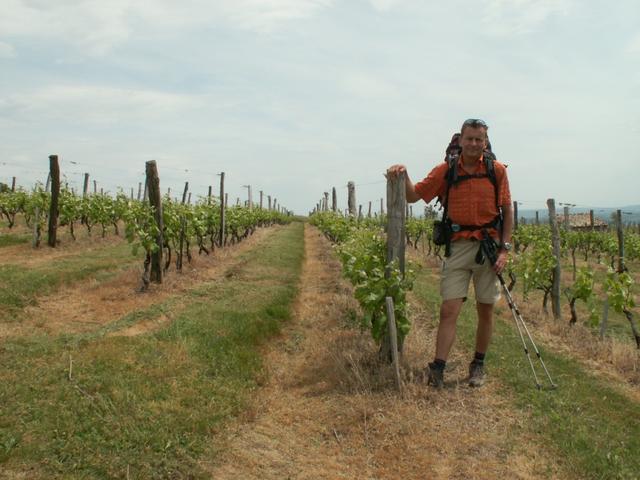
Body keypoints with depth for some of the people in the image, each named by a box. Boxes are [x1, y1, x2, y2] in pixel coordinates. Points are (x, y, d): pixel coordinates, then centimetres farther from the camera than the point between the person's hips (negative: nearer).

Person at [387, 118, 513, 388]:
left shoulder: (497, 170, 1)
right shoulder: (446, 170, 2)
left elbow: (507, 211, 5)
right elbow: (414, 196, 5)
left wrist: (505, 249, -3)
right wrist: (403, 176, -15)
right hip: (458, 246, 0)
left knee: (485, 311, 9)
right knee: (449, 310, -7)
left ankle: (478, 365, 24)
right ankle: (437, 369, -7)